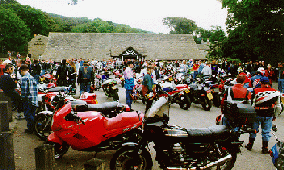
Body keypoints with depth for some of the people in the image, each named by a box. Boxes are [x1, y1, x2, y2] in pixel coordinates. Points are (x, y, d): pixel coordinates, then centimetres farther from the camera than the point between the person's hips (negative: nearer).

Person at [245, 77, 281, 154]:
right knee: (266, 132, 11)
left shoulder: (256, 91, -9)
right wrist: (275, 116, 17)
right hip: (269, 115, 1)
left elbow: (252, 105, -9)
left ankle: (250, 145, 26)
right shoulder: (275, 92, 1)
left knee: (253, 130, 13)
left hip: (257, 115, -1)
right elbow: (278, 107, 6)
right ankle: (265, 148, 16)